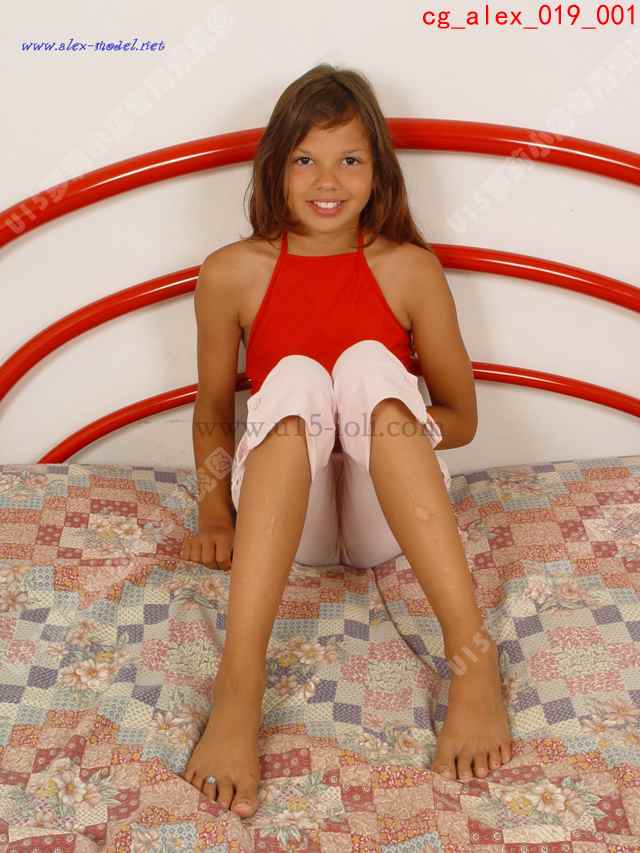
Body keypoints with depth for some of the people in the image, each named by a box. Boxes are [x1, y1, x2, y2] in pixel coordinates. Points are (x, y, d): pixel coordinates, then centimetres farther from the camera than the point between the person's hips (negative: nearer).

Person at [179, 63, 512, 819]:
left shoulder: (411, 269, 0)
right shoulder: (232, 273, 1)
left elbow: (462, 418, 5)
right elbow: (213, 411, 10)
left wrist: (376, 425, -13)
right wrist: (215, 514, -5)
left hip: (390, 515, 0)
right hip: (284, 517, 1)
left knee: (369, 363, -28)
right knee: (295, 376, -29)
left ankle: (472, 656, -37)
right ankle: (238, 686, -41)